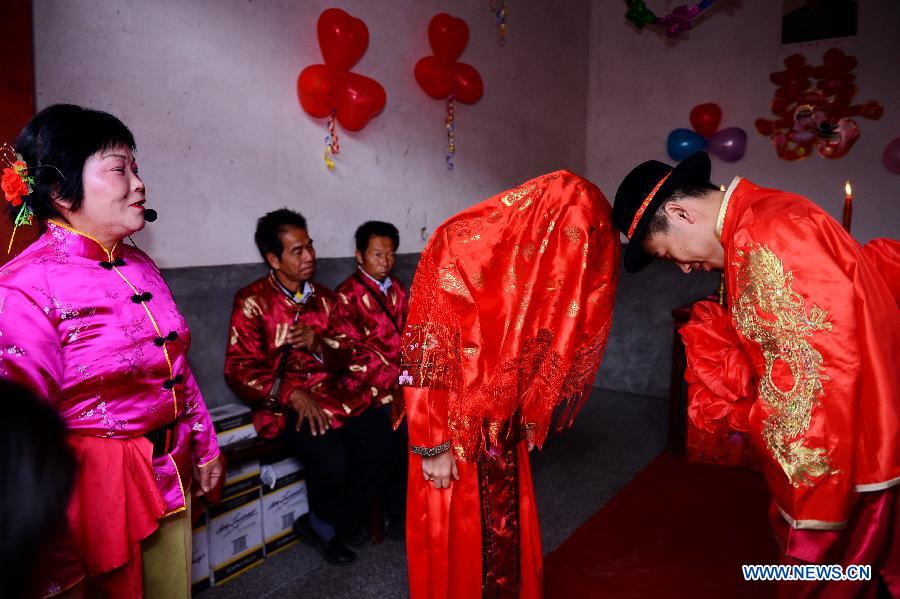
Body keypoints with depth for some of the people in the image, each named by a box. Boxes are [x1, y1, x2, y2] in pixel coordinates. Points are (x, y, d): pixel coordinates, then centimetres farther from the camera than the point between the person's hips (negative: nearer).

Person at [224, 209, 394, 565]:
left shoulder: (325, 298, 12)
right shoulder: (252, 301, -4)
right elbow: (239, 370, -9)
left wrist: (319, 343, -9)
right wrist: (292, 394, -21)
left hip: (330, 393, 5)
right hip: (284, 402, -5)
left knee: (380, 445, -17)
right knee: (332, 459, -27)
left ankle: (330, 527, 7)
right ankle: (323, 523, 9)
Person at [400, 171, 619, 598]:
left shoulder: (541, 258, 0)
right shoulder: (455, 247, -21)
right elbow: (425, 357, -21)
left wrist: (530, 417, 14)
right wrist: (433, 446, -20)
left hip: (502, 427, 6)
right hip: (451, 426, -6)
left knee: (509, 526, 17)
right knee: (455, 537, 9)